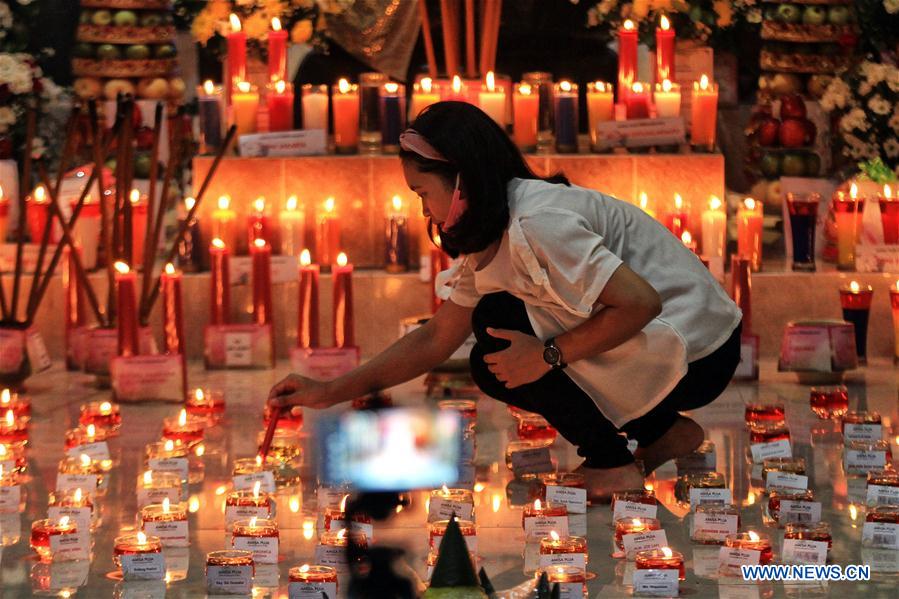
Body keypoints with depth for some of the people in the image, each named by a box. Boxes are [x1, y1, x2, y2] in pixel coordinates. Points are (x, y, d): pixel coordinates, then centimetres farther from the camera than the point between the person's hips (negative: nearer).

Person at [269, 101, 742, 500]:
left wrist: (548, 354, -22)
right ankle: (663, 432, 12)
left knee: (500, 324, -13)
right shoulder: (488, 240, 8)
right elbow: (437, 338, 13)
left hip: (696, 356, -10)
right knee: (495, 368, 10)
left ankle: (611, 463, -4)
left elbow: (640, 302, -29)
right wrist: (331, 392, 11)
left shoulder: (535, 224, -24)